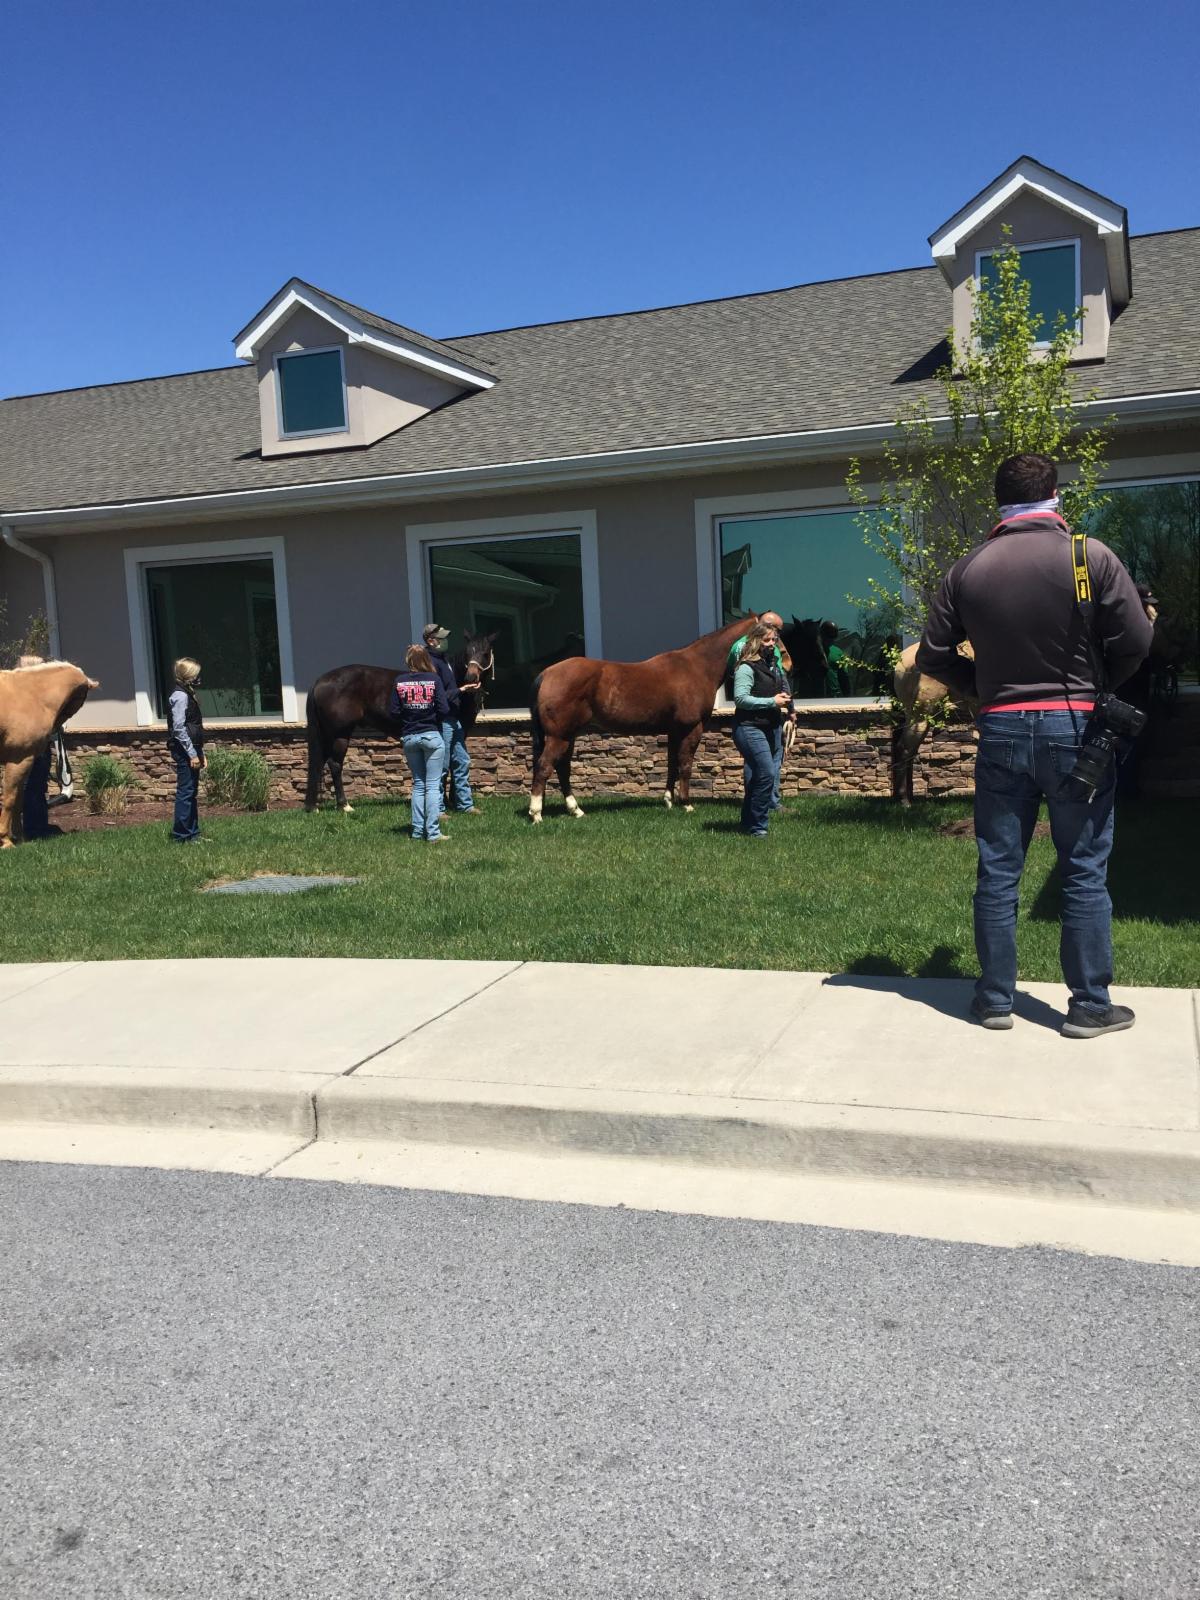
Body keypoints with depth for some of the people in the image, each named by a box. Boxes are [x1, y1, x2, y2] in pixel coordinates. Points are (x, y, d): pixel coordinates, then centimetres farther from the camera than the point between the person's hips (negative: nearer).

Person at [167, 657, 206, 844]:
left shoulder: (187, 695, 15)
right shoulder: (180, 696, -14)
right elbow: (179, 728, -20)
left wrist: (199, 752, 18)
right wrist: (192, 754, -20)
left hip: (191, 751, 10)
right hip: (185, 751, -10)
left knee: (192, 793, 14)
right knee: (185, 793, -6)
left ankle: (192, 833, 21)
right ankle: (181, 836, -1)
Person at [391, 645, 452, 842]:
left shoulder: (399, 682, 0)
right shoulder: (433, 679, -7)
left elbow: (394, 712, -3)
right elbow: (444, 710, -11)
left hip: (409, 737, 3)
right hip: (432, 735, -3)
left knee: (418, 784, 14)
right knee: (433, 785, -1)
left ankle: (418, 830, 13)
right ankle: (433, 832, -5)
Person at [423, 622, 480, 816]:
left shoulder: (442, 658, 14)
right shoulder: (430, 662, -17)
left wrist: (468, 690, 8)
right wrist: (462, 690, -22)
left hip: (453, 719, 10)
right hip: (442, 722, -10)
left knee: (462, 762, 14)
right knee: (441, 767, -4)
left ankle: (465, 804, 22)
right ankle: (437, 808, 4)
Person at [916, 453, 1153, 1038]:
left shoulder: (967, 569, 0)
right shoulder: (1092, 556, -6)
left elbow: (931, 658, 2)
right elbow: (1136, 643, -6)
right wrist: (1097, 681, 12)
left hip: (1002, 728, 2)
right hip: (1073, 726, -2)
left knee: (997, 870, 9)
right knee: (1084, 871, 6)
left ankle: (995, 999, 16)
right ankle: (1090, 1005, 12)